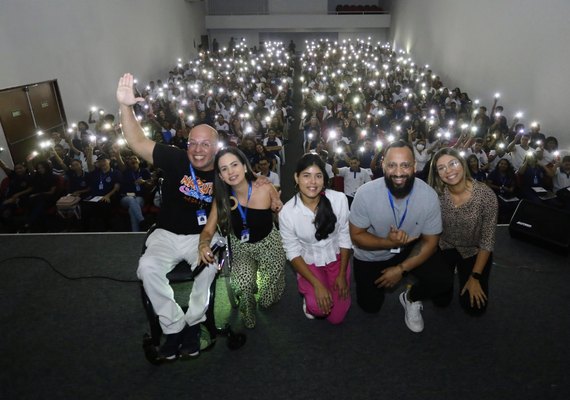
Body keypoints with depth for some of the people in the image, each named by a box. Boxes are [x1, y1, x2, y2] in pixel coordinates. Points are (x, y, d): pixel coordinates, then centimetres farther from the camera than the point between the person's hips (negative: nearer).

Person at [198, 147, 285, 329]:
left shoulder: (265, 188, -22)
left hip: (268, 244, -1)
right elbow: (208, 230, -13)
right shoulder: (222, 197, -13)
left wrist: (278, 207, -30)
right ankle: (248, 316, 16)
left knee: (268, 300, -2)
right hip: (240, 247, 2)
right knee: (242, 287, -21)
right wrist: (203, 244, -32)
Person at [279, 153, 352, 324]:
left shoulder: (339, 199, -22)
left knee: (336, 317, 3)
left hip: (336, 257, 2)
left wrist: (342, 274, -5)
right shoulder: (287, 212, -21)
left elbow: (345, 237, -8)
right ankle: (310, 299, 14)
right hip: (308, 262, -1)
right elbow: (293, 252, -12)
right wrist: (317, 284, -19)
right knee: (319, 307, -24)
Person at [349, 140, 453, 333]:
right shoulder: (365, 193, -29)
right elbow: (356, 236, -18)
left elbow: (430, 242, -13)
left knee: (443, 281, -21)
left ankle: (411, 297, 12)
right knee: (370, 306, 9)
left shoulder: (429, 195, -25)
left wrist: (400, 269, -20)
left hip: (410, 248, 1)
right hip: (373, 254, 0)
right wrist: (388, 242, -34)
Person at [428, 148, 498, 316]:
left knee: (474, 307, -3)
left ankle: (463, 274, 27)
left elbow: (487, 239, -17)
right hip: (444, 247, 1)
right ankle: (449, 272, 24)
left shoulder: (486, 194, -24)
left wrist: (475, 277, -15)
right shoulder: (436, 193, -19)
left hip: (474, 251, -1)